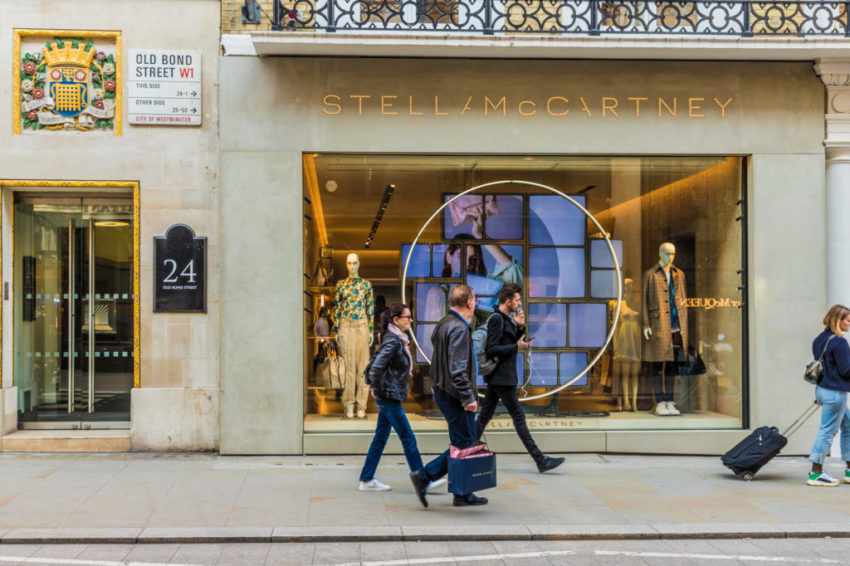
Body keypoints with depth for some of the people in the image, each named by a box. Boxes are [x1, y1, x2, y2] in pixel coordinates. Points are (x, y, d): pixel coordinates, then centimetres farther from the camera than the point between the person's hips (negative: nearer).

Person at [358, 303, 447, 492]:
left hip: (389, 398, 10)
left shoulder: (398, 340, 14)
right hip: (389, 396, -10)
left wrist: (376, 387, 18)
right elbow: (377, 367, -25)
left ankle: (367, 479, 17)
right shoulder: (393, 341, -16)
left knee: (381, 437, 12)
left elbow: (376, 364, 23)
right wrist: (377, 390, -15)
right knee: (407, 438, -5)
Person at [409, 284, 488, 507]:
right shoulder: (459, 329, -18)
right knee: (464, 444, -4)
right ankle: (423, 476, -4)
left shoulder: (444, 324, 14)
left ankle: (463, 495, 18)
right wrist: (468, 398, -22)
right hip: (454, 395, -10)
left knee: (462, 442, 14)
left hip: (442, 391, 10)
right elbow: (458, 370, -23)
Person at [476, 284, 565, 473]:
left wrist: (520, 327, 3)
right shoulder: (496, 319, -16)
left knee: (485, 415, 12)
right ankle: (540, 460, -5)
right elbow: (492, 349, -22)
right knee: (518, 416, -7)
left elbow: (517, 341, 19)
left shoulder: (506, 319, 15)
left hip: (497, 377, 10)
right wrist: (517, 347, -18)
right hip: (501, 377, -10)